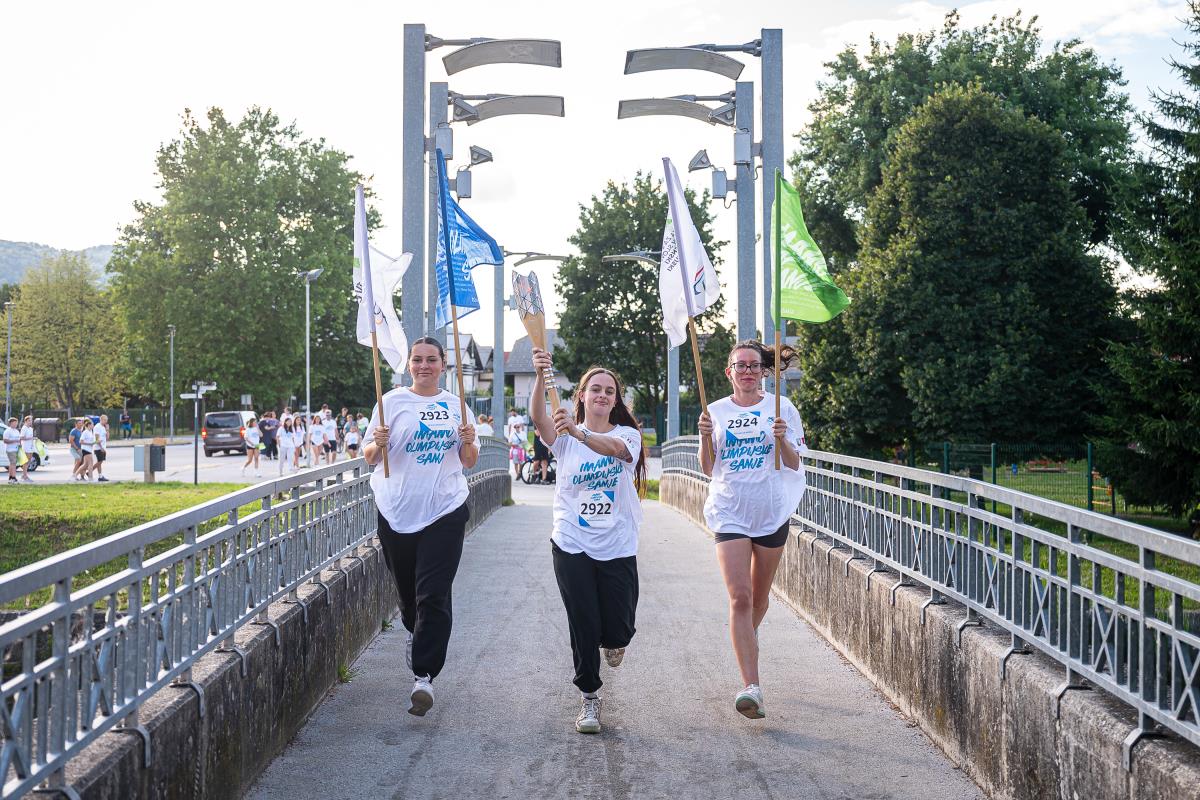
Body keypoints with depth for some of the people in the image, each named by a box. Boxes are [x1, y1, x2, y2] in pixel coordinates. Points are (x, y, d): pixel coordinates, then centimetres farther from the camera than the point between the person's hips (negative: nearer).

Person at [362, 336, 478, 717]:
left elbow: (469, 462, 13)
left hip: (445, 511, 0)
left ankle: (424, 676, -11)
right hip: (397, 512, 0)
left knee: (433, 596, -10)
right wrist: (378, 444, -19)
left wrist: (468, 442, -8)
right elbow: (369, 457, 3)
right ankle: (414, 631, 44)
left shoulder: (455, 406, 8)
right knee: (408, 589, 13)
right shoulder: (392, 402, 2)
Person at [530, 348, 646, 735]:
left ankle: (613, 641, 37)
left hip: (617, 547, 0)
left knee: (618, 630, 0)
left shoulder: (627, 435, 2)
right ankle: (589, 697, 17)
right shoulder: (566, 437, 3)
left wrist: (578, 431, -43)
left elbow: (613, 448, -23)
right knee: (583, 626, 0)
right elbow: (538, 418, -19)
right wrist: (540, 376, -38)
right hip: (572, 546, 0)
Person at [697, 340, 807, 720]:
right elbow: (708, 469, 7)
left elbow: (794, 464, 3)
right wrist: (705, 438, -10)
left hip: (772, 511, 1)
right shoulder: (716, 411, 6)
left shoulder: (782, 409, 3)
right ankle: (751, 687, -18)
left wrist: (782, 440, -16)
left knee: (759, 596, 14)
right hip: (729, 511, -1)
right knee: (739, 597, -13)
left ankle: (748, 638, 47)